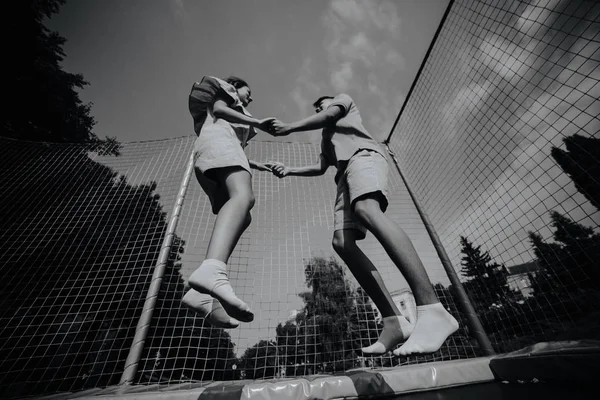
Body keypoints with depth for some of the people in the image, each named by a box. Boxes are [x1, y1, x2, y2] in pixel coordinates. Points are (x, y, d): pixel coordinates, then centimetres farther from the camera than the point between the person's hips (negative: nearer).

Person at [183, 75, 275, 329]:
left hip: (208, 166, 8)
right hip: (218, 140, -8)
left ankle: (202, 293, -27)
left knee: (242, 219, -12)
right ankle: (212, 270, -62)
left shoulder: (236, 113, 46)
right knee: (244, 196, -37)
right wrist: (257, 123, 0)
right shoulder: (225, 89, 28)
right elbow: (218, 109, 4)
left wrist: (254, 164, 33)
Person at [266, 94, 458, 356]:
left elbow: (328, 116, 9)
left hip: (363, 156, -6)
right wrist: (288, 170, 18)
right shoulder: (326, 139, 43)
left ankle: (432, 310, -45)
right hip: (345, 175, 6)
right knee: (341, 242, -17)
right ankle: (394, 321, -23)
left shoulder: (344, 99, 32)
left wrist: (289, 128, 14)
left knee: (367, 211, -37)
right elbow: (319, 168, 29)